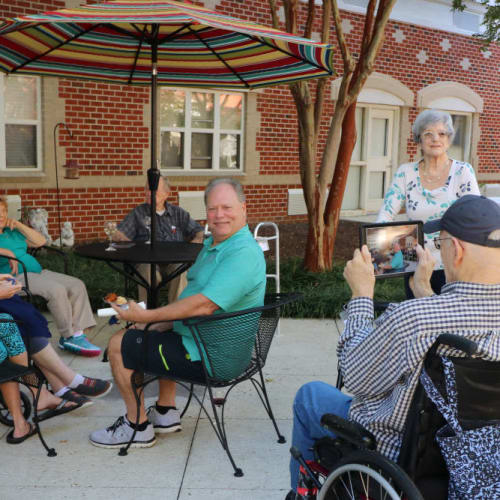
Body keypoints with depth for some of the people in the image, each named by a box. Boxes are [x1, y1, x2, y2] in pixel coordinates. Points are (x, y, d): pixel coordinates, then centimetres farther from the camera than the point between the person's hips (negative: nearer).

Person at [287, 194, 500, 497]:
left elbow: (356, 378, -17)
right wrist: (423, 289, 11)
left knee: (309, 395, 20)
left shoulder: (410, 319, -36)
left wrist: (362, 294, -10)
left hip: (399, 452, -6)